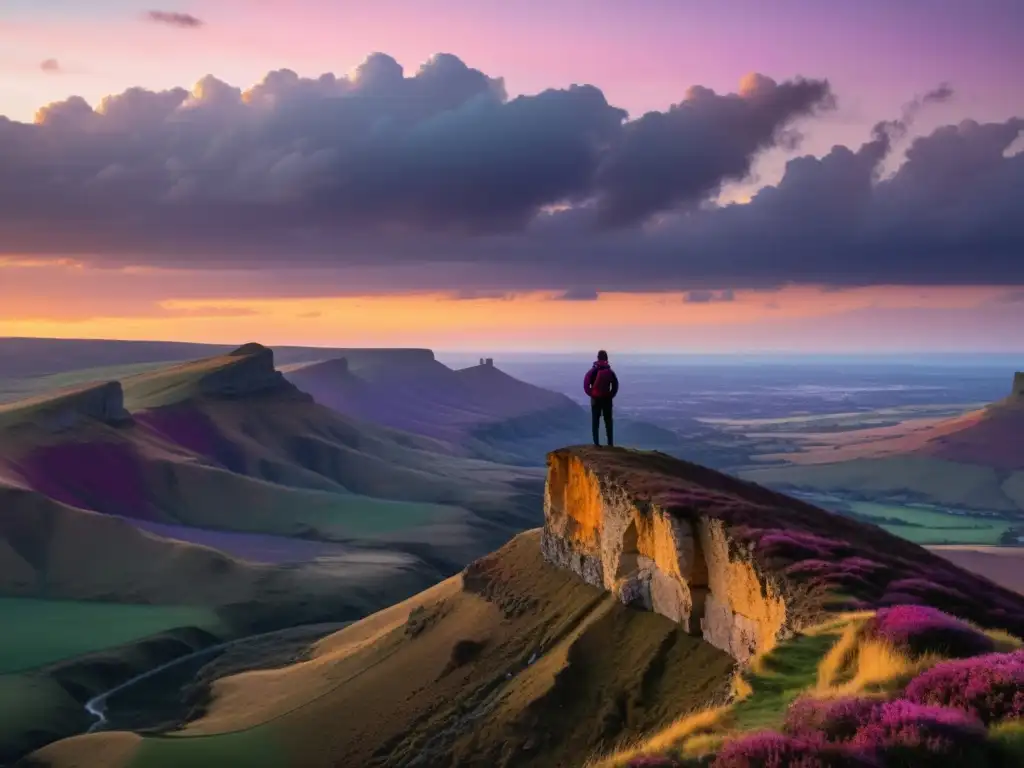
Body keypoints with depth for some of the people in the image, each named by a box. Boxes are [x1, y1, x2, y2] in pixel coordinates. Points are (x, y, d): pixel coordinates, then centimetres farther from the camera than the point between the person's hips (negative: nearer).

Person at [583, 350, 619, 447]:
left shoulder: (593, 371, -7)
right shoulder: (610, 372, -2)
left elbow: (586, 385, -11)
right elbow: (615, 386, -3)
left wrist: (591, 394, 1)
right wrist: (611, 395, 5)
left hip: (596, 399, -1)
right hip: (607, 399, 1)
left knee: (595, 421, 5)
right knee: (608, 421, 9)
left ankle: (596, 442, 0)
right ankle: (610, 442, 7)